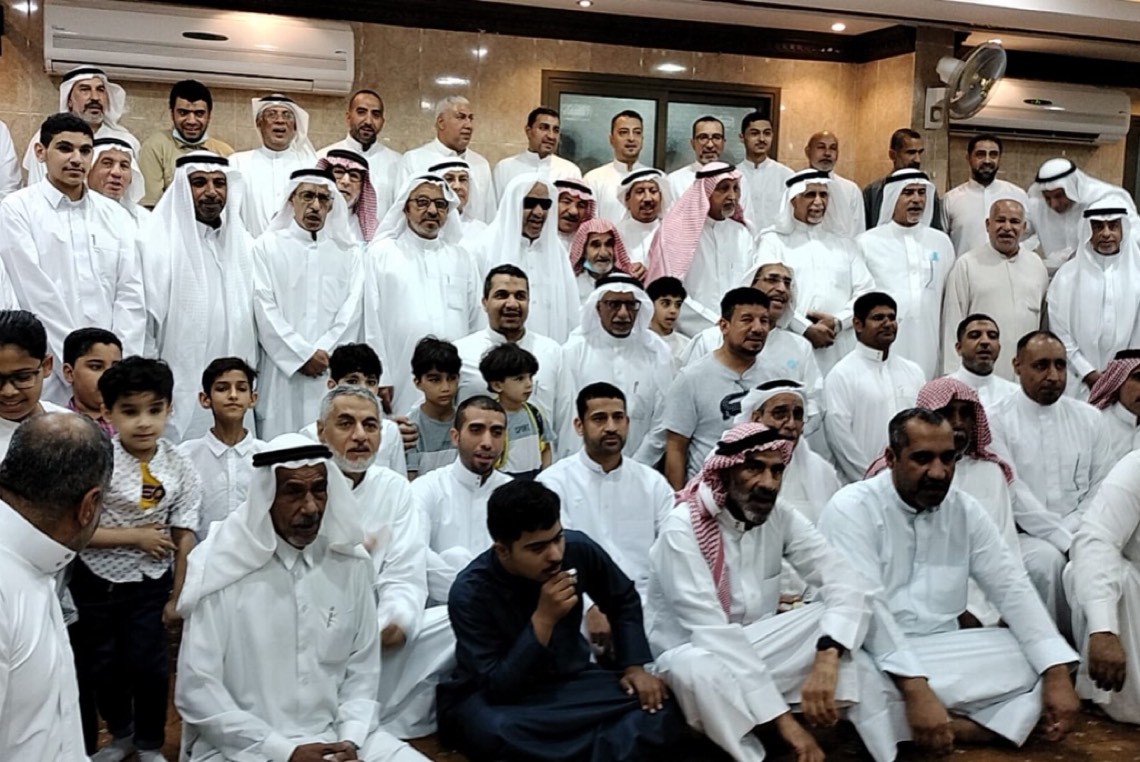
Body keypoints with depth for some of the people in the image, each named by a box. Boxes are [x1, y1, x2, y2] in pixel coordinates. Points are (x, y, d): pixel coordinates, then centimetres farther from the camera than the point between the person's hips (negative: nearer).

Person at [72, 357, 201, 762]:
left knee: (148, 666, 4)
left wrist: (177, 597, -3)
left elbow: (184, 538, -5)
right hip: (96, 581, 0)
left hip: (150, 584, 0)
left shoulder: (181, 468, -11)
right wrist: (136, 536, -20)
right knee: (101, 665, 15)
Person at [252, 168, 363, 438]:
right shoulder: (267, 246, 6)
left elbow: (351, 311, 4)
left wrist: (323, 353, -7)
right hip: (283, 370, -1)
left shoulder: (348, 252, 12)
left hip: (334, 373, 2)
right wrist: (303, 355, -8)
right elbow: (265, 309, -2)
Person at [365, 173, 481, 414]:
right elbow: (371, 321, 1)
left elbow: (476, 324, 14)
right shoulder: (381, 254, 5)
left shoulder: (463, 259, 15)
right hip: (402, 379, -3)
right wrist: (379, 381, -4)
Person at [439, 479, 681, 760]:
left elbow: (623, 601, 8)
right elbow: (497, 687, -25)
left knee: (659, 711, -22)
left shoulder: (578, 549, -12)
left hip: (568, 680, 3)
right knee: (492, 730, -40)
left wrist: (633, 666, -3)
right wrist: (542, 620, -32)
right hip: (494, 696, -3)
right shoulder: (470, 593, -23)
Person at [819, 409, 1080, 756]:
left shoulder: (965, 510, 5)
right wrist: (916, 689, -33)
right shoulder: (853, 508, -13)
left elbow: (1012, 588, 0)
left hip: (943, 650, 6)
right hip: (874, 656, -5)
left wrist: (1058, 674, -14)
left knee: (1038, 662, -14)